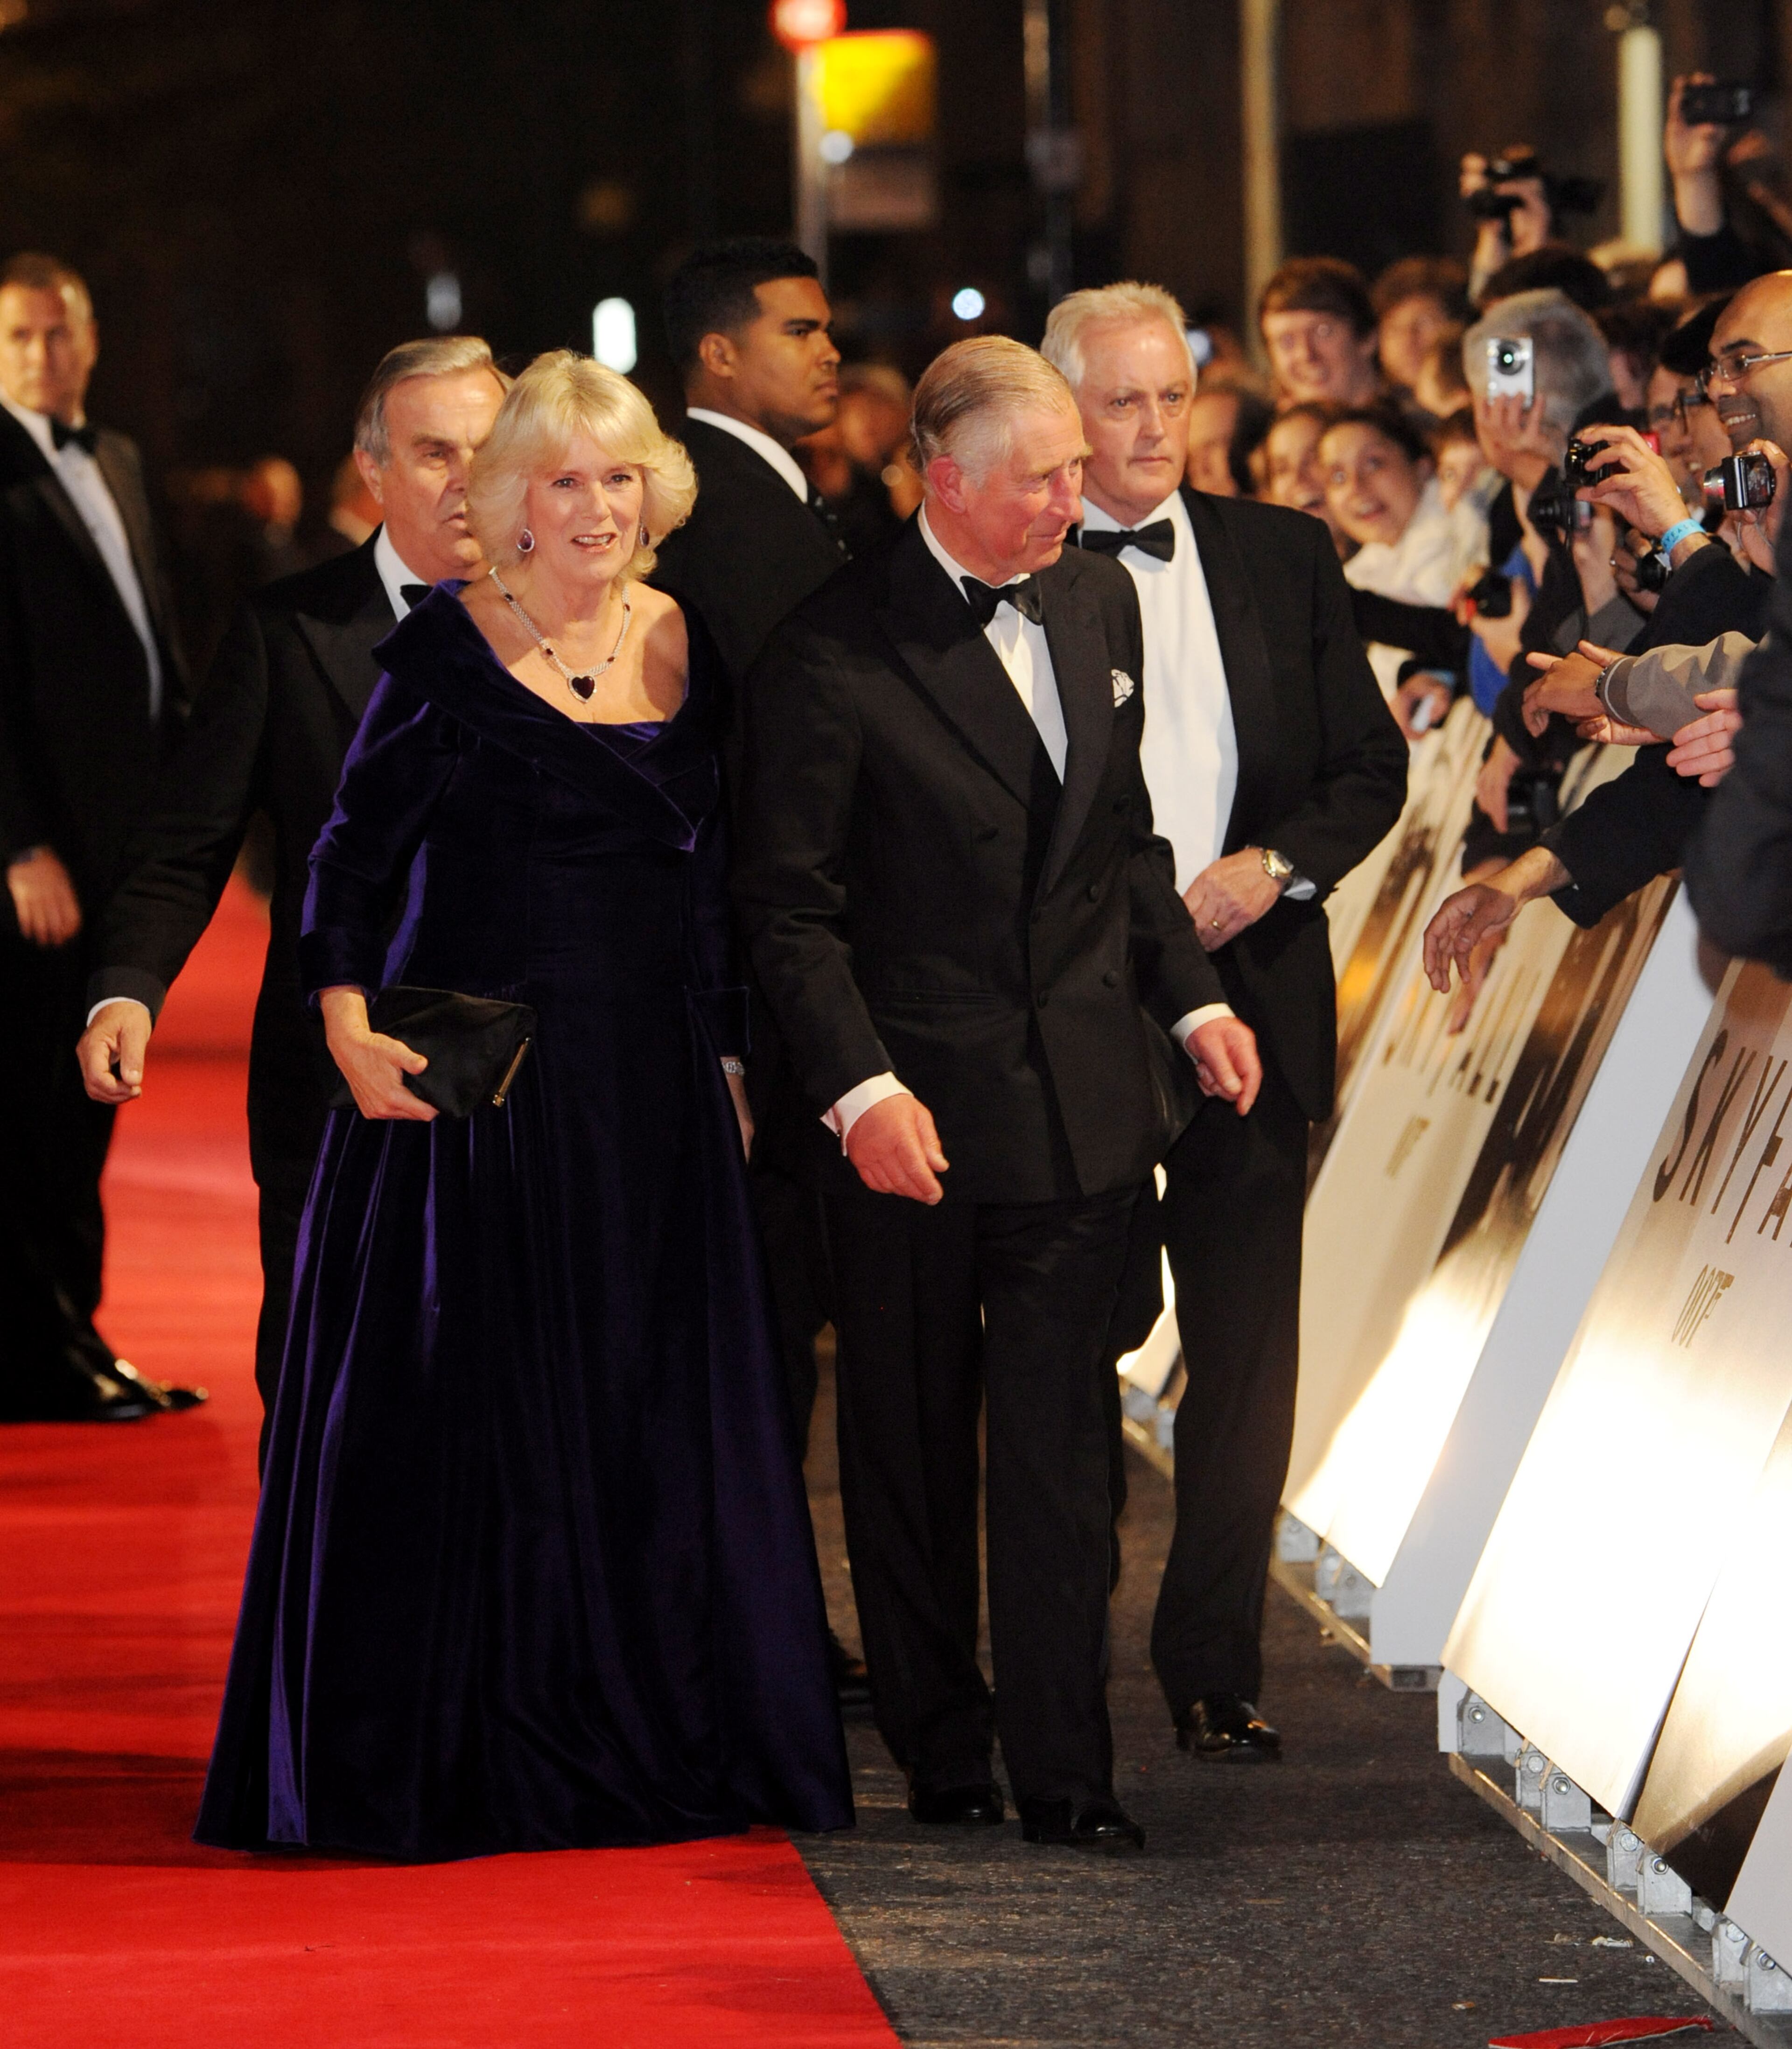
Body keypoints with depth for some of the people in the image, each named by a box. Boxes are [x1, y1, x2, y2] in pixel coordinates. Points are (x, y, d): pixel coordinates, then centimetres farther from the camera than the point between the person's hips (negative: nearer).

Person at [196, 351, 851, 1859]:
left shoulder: (683, 646, 8)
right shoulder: (448, 645, -5)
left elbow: (713, 882, 14)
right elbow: (355, 850, -4)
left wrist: (729, 1058, 11)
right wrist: (348, 1017, -16)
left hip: (650, 1083, 5)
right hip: (478, 1079, -4)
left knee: (658, 1410, 7)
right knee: (463, 1406, 0)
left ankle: (657, 1744, 17)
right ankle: (458, 1753, 9)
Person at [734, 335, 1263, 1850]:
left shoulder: (1099, 605, 7)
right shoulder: (836, 654, -12)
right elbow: (791, 908, -11)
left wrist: (1192, 997, 10)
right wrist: (859, 1086, -20)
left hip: (1079, 1099, 4)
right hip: (911, 1110, -4)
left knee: (1056, 1439, 1)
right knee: (912, 1441, 9)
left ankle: (1064, 1768, 3)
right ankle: (940, 1750, 22)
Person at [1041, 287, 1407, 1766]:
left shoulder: (1285, 559, 9)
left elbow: (1371, 766, 11)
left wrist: (1272, 868, -7)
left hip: (1247, 994, 3)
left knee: (1246, 1353, 2)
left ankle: (1215, 1667, 10)